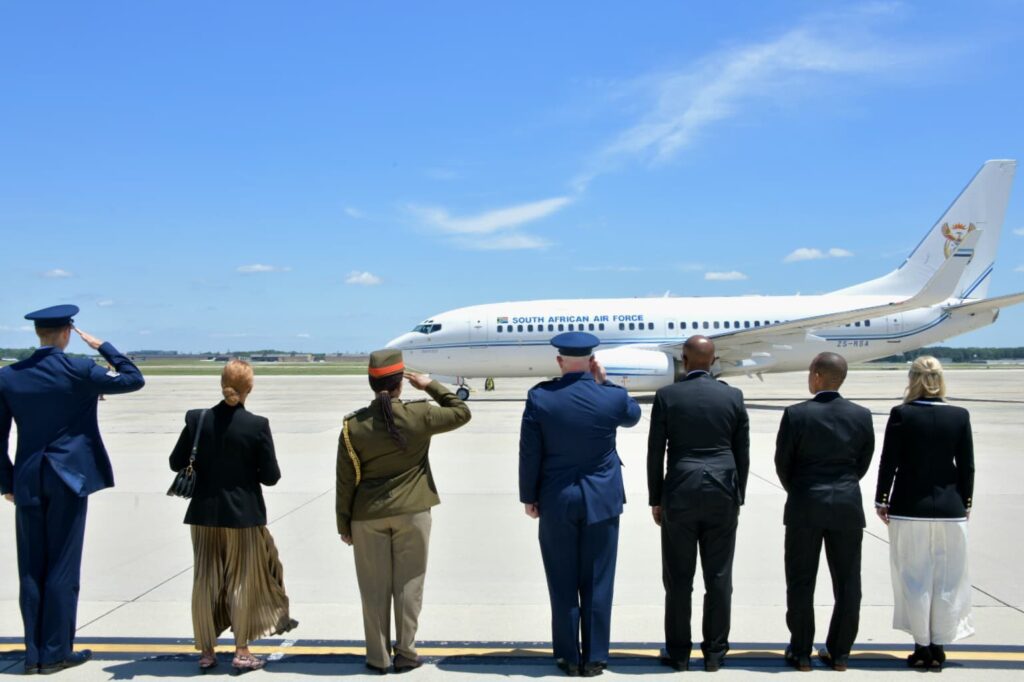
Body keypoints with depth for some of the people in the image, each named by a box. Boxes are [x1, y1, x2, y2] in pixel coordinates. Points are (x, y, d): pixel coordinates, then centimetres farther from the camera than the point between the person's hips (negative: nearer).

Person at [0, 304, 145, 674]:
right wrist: (102, 346, 8)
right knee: (62, 568, 3)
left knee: (31, 570, 10)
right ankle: (55, 653, 8)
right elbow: (134, 379, 1)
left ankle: (34, 654, 15)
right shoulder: (79, 370, -9)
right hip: (69, 478, -4)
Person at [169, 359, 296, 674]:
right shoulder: (257, 425, -14)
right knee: (242, 581, 10)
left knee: (205, 582, 12)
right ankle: (241, 652, 17)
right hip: (243, 514, -2)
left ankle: (206, 651, 22)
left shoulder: (197, 419, -7)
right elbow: (271, 476, -10)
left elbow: (176, 462, 0)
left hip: (204, 512, 3)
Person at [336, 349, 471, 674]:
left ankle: (378, 657, 18)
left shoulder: (354, 426, -7)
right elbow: (462, 412, 6)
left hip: (368, 516, 1)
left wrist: (344, 524, 8)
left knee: (375, 589, 9)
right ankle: (405, 654, 16)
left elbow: (346, 481, -2)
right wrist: (431, 385, 11)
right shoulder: (419, 416, -11)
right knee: (408, 585, 9)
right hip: (412, 513, -1)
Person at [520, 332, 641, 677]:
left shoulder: (539, 397, -10)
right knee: (597, 584, 9)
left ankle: (568, 657, 18)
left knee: (562, 584, 10)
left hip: (556, 502, 0)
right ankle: (595, 657, 16)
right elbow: (633, 415, 16)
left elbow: (529, 453, -5)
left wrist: (529, 496, 6)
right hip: (601, 500, 0)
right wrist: (605, 382, 8)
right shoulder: (612, 397, -9)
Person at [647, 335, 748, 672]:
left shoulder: (667, 396, -5)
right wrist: (737, 499, 14)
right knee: (718, 577, 8)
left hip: (680, 495, -2)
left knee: (679, 578, 6)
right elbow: (742, 454, 5)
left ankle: (679, 653, 14)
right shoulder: (733, 396, 1)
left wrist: (655, 499, 7)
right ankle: (714, 653, 15)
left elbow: (655, 452, -3)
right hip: (723, 495, 2)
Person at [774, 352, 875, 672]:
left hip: (805, 507, -2)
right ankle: (839, 652, 18)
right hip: (848, 507, 2)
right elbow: (863, 463, 5)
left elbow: (782, 463, -4)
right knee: (847, 582, 12)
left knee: (801, 582, 8)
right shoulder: (862, 416, -3)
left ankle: (801, 652, 15)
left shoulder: (796, 415, -12)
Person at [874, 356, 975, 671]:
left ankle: (922, 646, 12)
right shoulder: (960, 416, -2)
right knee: (946, 580, 11)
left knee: (914, 579, 7)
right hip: (950, 509, 2)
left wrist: (881, 500, 2)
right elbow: (967, 466, 2)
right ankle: (939, 647, 16)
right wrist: (965, 503, 13)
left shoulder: (901, 415, -9)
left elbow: (888, 462, -7)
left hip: (909, 507, -2)